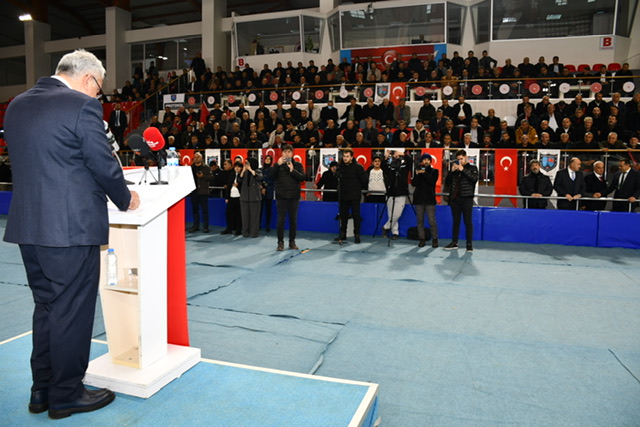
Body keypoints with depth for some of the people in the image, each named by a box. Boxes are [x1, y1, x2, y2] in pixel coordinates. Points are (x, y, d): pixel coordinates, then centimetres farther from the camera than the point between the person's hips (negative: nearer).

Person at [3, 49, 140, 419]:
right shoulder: (82, 106, -12)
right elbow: (103, 163, -12)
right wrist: (125, 199, 6)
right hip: (72, 227, -8)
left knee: (47, 307, 19)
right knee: (72, 310, 5)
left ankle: (43, 389, 31)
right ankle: (66, 395, 19)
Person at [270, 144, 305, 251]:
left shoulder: (298, 165, 7)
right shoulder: (278, 164, 7)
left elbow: (302, 177, -6)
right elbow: (272, 176, -7)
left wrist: (292, 170, -16)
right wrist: (277, 164, -17)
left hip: (294, 196, 1)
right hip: (281, 196, -1)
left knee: (293, 220, 7)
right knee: (281, 220, 0)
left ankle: (292, 242, 17)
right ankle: (280, 242, 8)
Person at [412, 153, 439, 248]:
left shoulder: (434, 171, 7)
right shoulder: (418, 170, 13)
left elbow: (432, 181, -12)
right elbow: (413, 183, 1)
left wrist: (424, 173, -16)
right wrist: (417, 174, -12)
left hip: (429, 198, -3)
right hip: (419, 198, 3)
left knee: (432, 221, -7)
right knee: (420, 220, 4)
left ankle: (435, 239, 4)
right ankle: (422, 239, 12)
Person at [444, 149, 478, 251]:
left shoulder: (472, 168, 7)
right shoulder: (455, 168, 15)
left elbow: (474, 179, -12)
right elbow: (447, 182, 10)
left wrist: (463, 170, -13)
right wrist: (452, 171, -2)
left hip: (466, 198, -3)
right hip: (454, 198, 4)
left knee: (468, 221, -1)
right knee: (456, 221, 8)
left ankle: (469, 244, 3)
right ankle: (454, 243, 14)